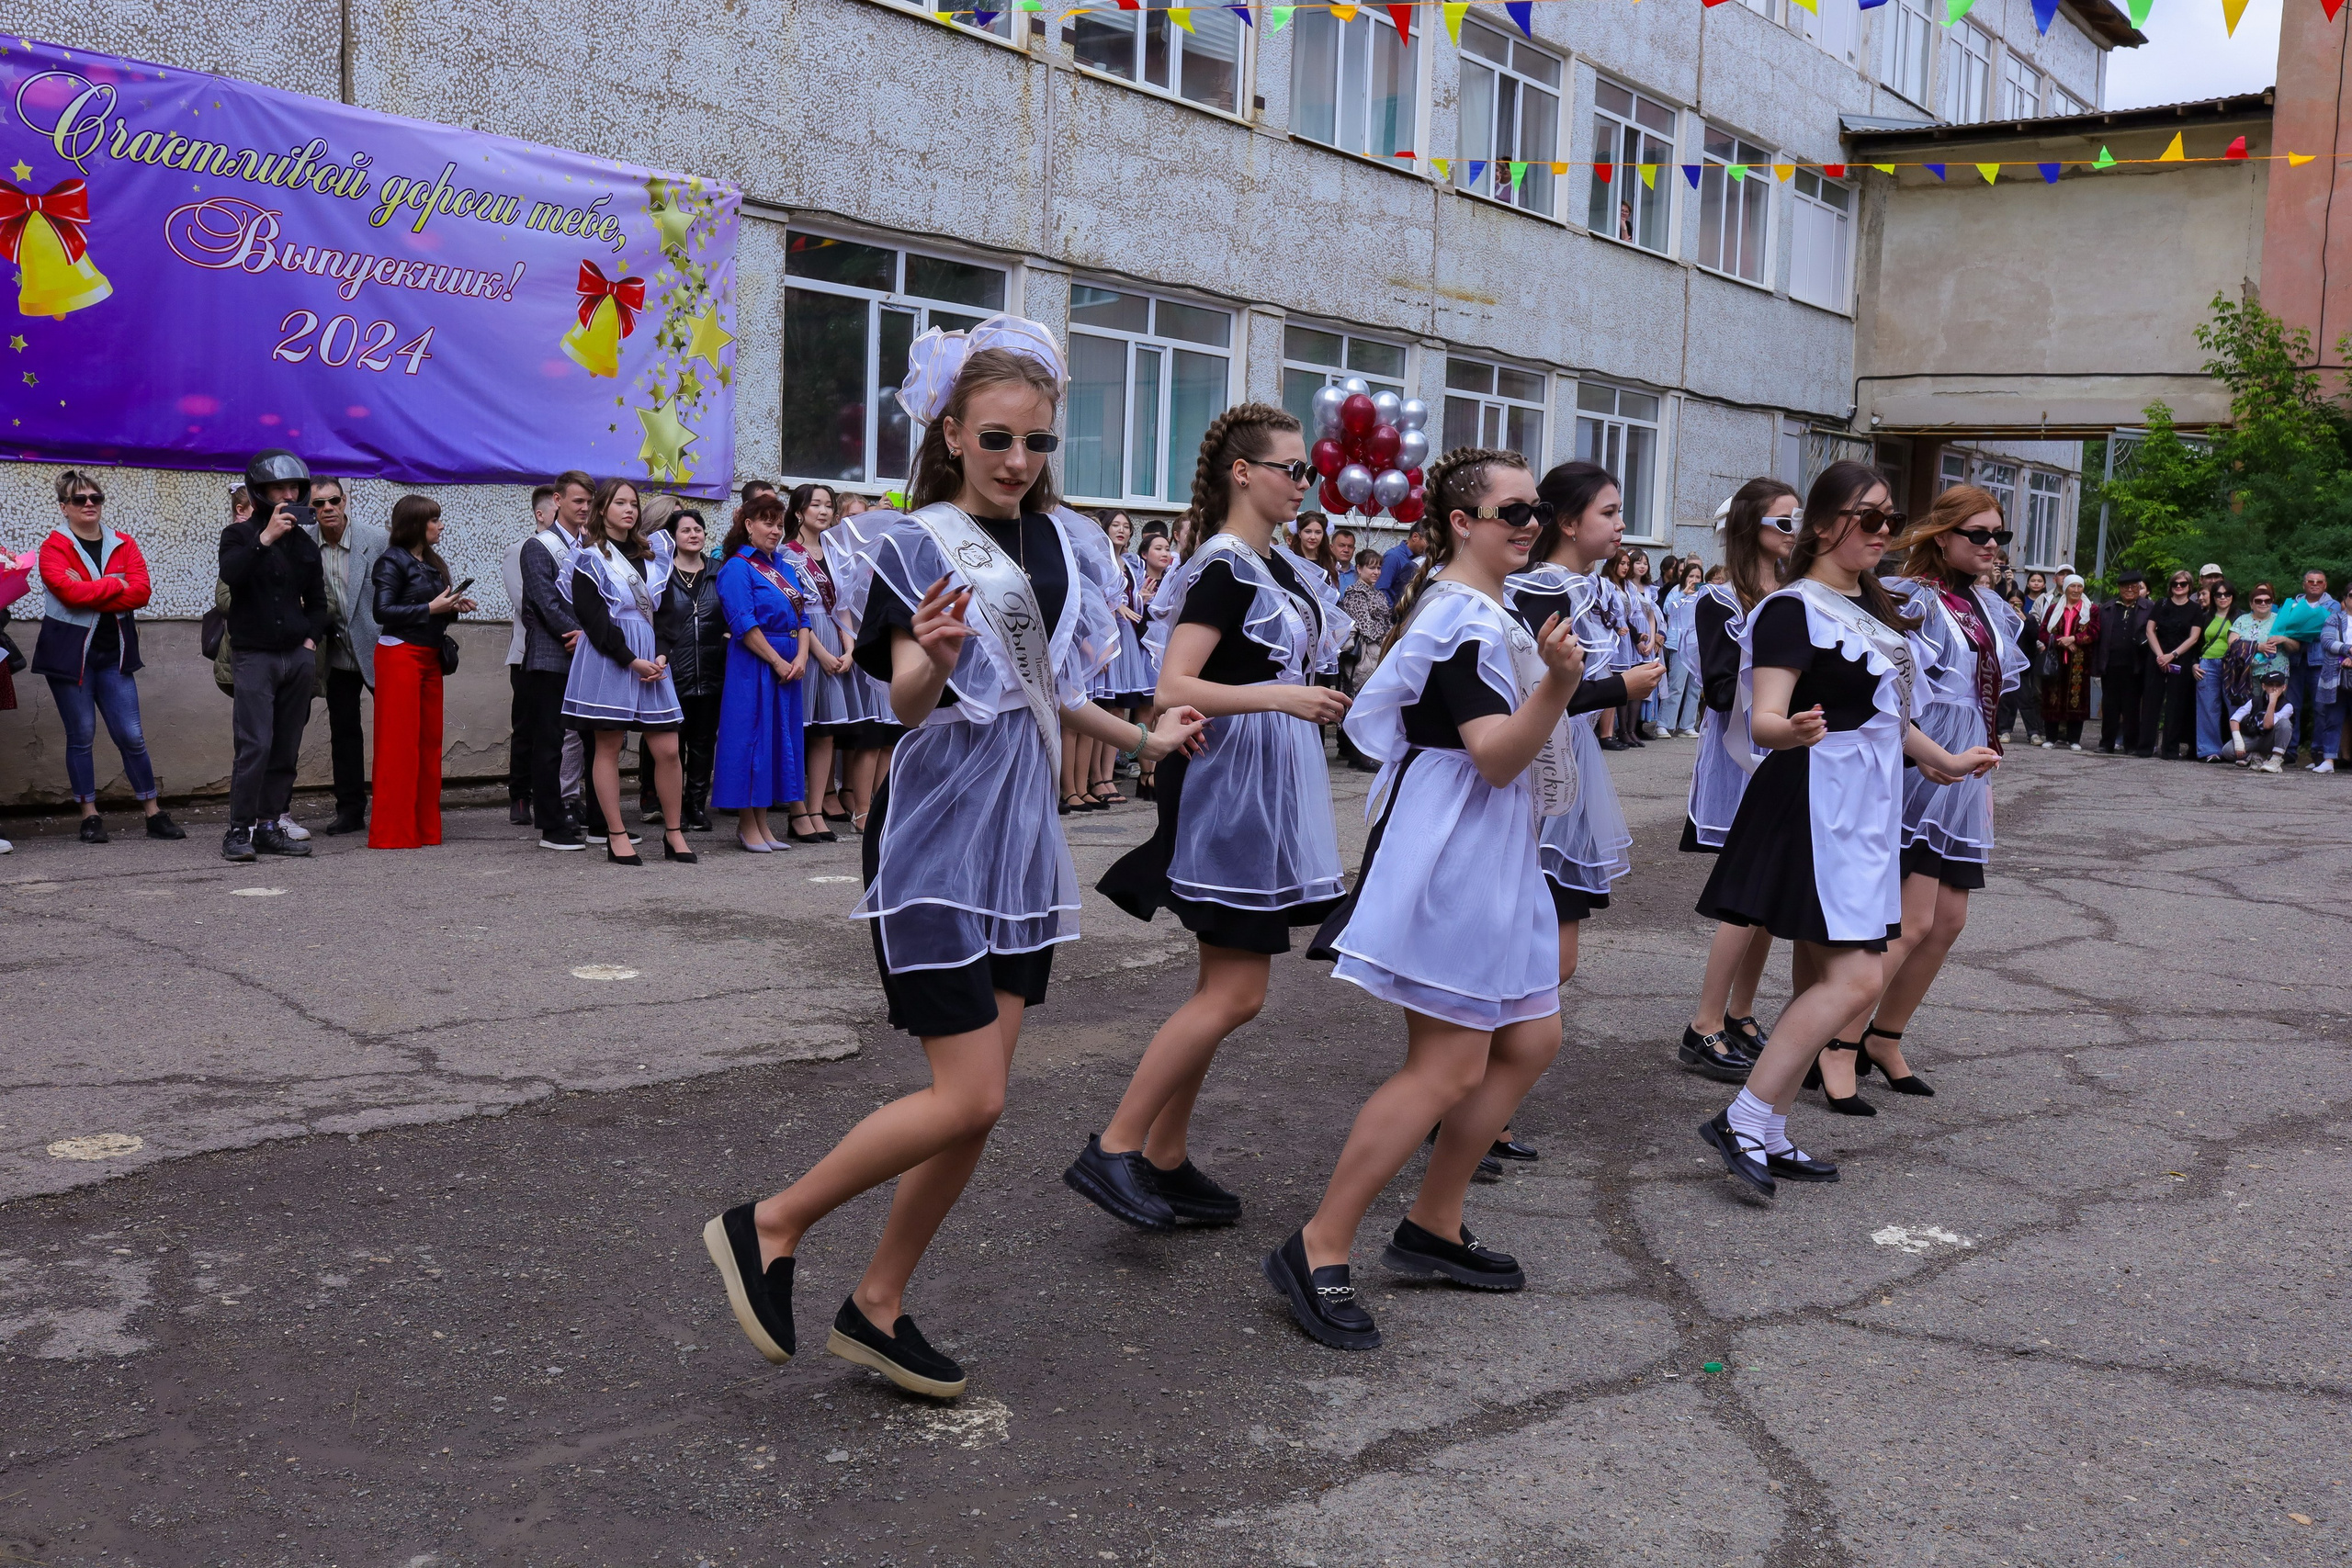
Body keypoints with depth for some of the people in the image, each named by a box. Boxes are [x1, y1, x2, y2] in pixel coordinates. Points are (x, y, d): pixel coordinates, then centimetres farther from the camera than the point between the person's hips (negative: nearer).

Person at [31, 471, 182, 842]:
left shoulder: (123, 545, 8)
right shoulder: (54, 547, -3)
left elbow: (141, 591, -7)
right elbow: (69, 591, -20)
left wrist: (89, 595, -15)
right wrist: (115, 584, -10)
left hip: (114, 654, 3)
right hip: (70, 654, -3)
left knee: (131, 735, 1)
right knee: (81, 735, 2)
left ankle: (154, 814, 8)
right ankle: (90, 816, 10)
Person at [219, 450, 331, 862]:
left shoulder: (305, 544, 15)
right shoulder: (240, 535, 2)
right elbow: (230, 574, -19)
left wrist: (311, 640, 7)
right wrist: (265, 538, -24)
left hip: (298, 658, 5)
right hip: (254, 655, -5)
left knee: (286, 749, 5)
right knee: (256, 745, -13)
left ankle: (269, 826, 11)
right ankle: (239, 830, -7)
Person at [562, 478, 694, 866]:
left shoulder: (652, 554, 16)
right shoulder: (590, 557, 0)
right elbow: (592, 617, -8)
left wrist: (662, 655, -2)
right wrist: (631, 661, -15)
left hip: (651, 661, 5)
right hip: (607, 660, -5)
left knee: (668, 748, -1)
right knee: (608, 748, 0)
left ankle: (674, 834, 8)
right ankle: (616, 837, 5)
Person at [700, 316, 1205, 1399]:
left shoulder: (1061, 543, 11)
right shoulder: (917, 539, -8)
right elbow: (907, 700, -19)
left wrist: (1144, 741, 27)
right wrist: (930, 659, -39)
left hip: (1023, 836, 7)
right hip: (938, 833, -7)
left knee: (981, 1098, 6)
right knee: (968, 1098, -11)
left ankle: (876, 1308, 19)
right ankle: (767, 1229, 9)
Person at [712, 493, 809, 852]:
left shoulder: (783, 567, 16)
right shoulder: (737, 568, -7)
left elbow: (801, 616, 12)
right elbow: (744, 625, -14)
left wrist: (801, 657, -4)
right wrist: (778, 662, -14)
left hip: (788, 665, 8)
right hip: (753, 665, -8)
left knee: (779, 737, 9)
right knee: (751, 738, -3)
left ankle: (761, 823, 16)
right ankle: (747, 826, 4)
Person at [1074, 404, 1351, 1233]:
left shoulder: (1279, 565, 14)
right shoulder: (1224, 568, -14)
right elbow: (1173, 690, -24)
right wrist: (1282, 697, -30)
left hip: (1267, 790, 10)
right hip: (1228, 783, -10)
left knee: (1223, 988, 10)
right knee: (1237, 992, -10)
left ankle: (1164, 1161, 17)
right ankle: (1113, 1149, -5)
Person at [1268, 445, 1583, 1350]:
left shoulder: (1478, 610, 16)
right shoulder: (1466, 620, -17)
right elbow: (1497, 758, -25)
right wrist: (1559, 680, -38)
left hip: (1491, 858, 11)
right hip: (1453, 856, -11)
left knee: (1530, 1040, 13)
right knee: (1450, 1068, -11)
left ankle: (1432, 1227, 21)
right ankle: (1317, 1251, -5)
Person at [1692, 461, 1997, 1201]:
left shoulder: (1871, 607, 15)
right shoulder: (1794, 609, -12)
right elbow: (1763, 718, -21)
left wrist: (1944, 760, 37)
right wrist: (1794, 730, -44)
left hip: (1864, 809, 9)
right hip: (1816, 802, -9)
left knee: (1825, 978, 9)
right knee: (1855, 977, -16)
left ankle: (1770, 1137, 15)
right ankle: (1742, 1121, -12)